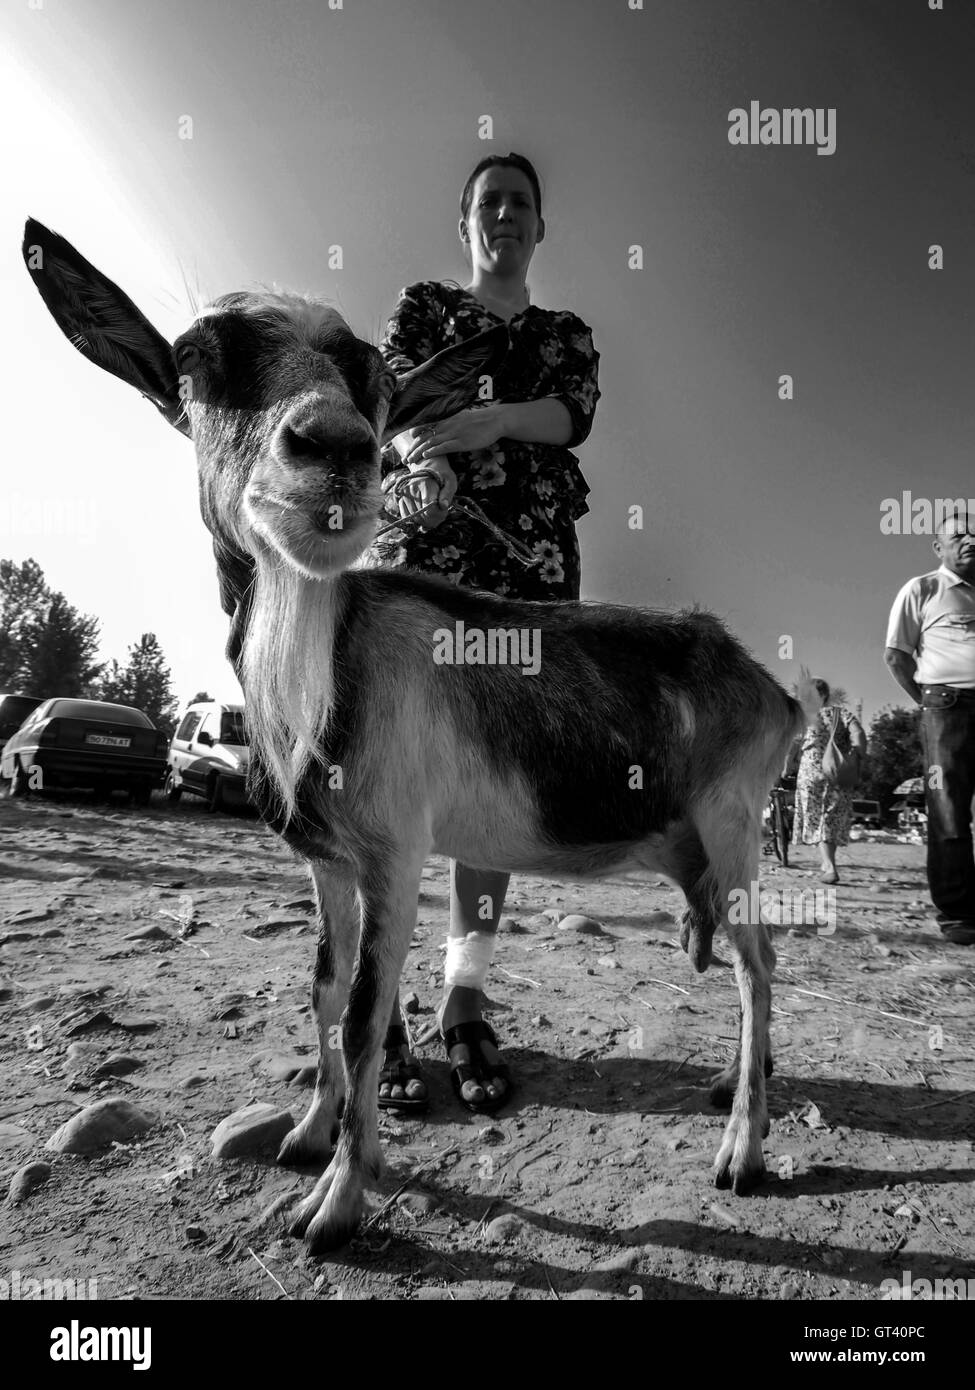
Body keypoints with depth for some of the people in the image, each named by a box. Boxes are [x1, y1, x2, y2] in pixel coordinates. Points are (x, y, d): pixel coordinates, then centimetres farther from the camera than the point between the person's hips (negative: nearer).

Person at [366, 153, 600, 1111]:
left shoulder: (567, 335, 22)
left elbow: (573, 413, 0)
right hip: (420, 554, -2)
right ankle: (378, 1013, -2)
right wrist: (423, 456, -24)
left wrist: (492, 419, -20)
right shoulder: (422, 305, 18)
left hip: (531, 569, 2)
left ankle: (465, 1003, 9)